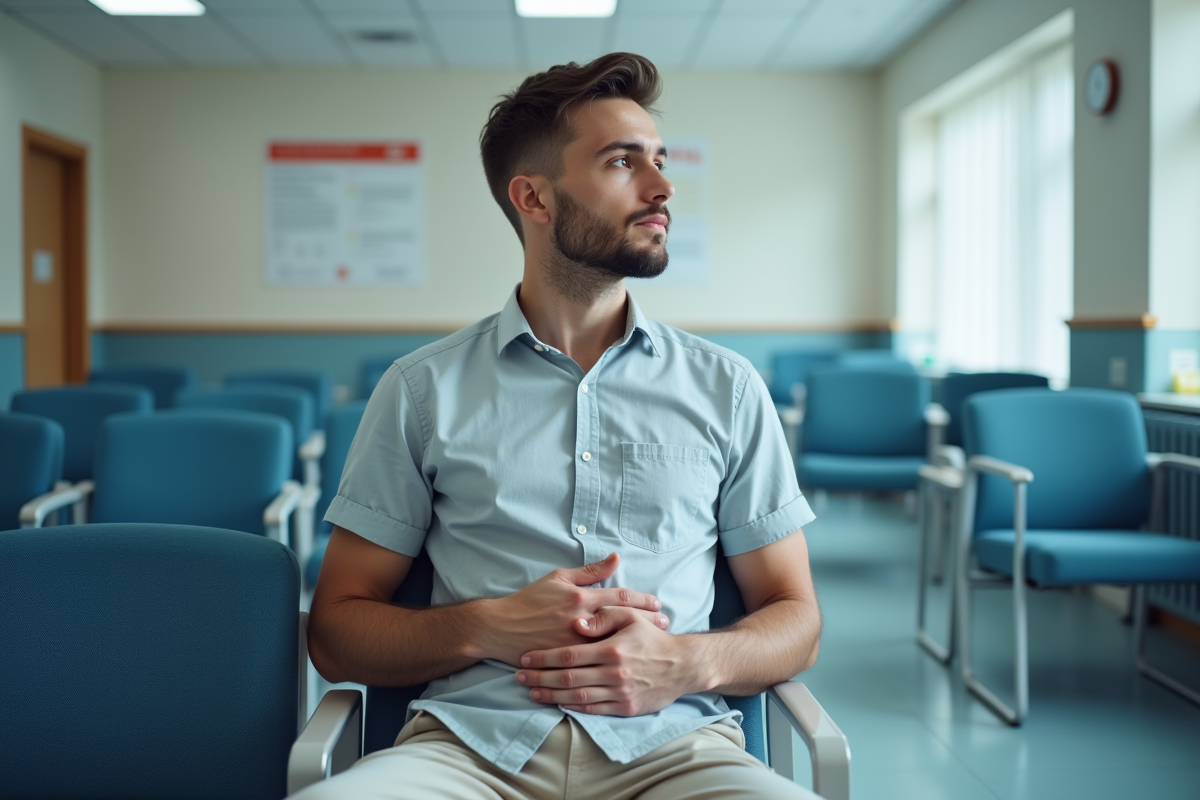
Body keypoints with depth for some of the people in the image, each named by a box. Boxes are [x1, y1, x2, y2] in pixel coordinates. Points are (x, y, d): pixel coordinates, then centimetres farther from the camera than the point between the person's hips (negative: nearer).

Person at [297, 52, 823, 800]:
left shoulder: (726, 388, 12)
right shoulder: (422, 391, 8)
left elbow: (795, 619, 14)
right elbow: (337, 629, 9)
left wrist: (689, 663, -9)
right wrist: (488, 628, -10)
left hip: (671, 740, 1)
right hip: (473, 740, 0)